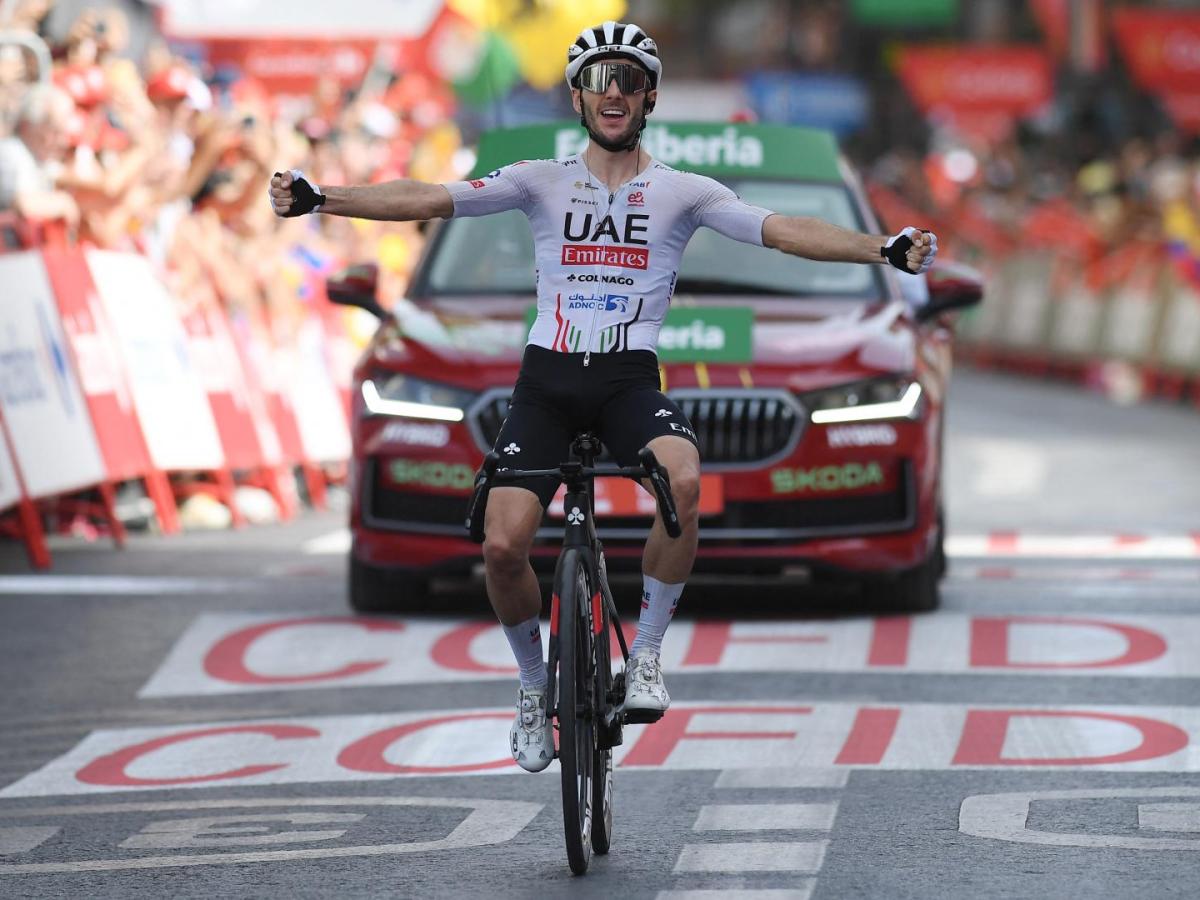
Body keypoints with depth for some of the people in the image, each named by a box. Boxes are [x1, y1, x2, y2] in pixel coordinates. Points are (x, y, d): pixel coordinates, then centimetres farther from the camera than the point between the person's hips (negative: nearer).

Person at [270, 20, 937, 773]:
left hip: (630, 380, -1)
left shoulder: (683, 193, 6)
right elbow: (428, 200, -2)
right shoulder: (543, 182, 6)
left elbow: (784, 232, -4)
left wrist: (884, 248, -19)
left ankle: (646, 656, -14)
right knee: (503, 545, -16)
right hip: (548, 380, 1)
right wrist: (318, 199, -14)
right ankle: (535, 687, 13)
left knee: (683, 481, -33)